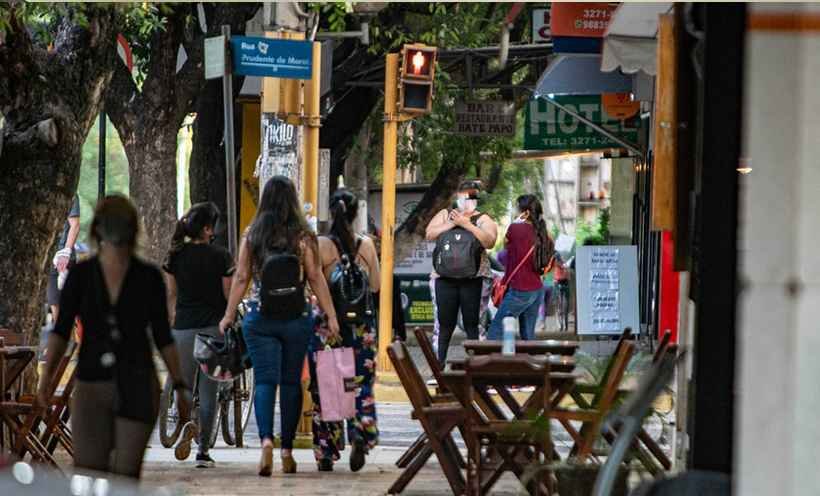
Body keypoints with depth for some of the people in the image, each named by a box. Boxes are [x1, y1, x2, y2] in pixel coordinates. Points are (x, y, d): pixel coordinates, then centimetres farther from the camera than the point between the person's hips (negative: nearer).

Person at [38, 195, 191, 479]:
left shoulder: (148, 277, 2)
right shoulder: (81, 275, 3)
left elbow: (162, 336, 7)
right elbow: (61, 330, 0)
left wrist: (180, 385, 4)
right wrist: (47, 375, -13)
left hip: (137, 386, -1)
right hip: (91, 386, 1)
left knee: (126, 475, -5)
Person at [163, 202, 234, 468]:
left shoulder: (175, 256, 2)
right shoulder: (221, 256, -6)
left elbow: (172, 296, 7)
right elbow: (229, 295, -4)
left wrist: (172, 324, 17)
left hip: (183, 326, 2)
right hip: (214, 326, -2)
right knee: (208, 389, 6)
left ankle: (186, 424, -19)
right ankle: (203, 450, 6)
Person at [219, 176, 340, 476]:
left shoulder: (252, 235, 1)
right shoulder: (303, 237, -3)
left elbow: (241, 278, 1)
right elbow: (316, 279, -4)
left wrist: (229, 316, 8)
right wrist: (331, 316, 0)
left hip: (259, 317, 0)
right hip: (296, 317, 0)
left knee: (265, 380, -1)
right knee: (291, 381, 9)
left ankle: (266, 439, -22)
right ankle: (287, 450, 13)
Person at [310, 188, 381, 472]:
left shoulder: (321, 245, -8)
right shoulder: (366, 245, 0)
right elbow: (375, 286, 6)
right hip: (362, 322, 2)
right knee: (361, 384, 9)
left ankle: (326, 454, 7)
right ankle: (360, 434, -15)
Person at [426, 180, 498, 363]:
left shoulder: (483, 220, 7)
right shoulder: (445, 215, 14)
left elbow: (489, 242, -12)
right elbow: (430, 235, 0)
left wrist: (467, 224, -17)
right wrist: (451, 224, -12)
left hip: (473, 279, -2)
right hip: (445, 278, 2)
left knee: (472, 325, -2)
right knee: (445, 324, 4)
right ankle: (439, 364, 9)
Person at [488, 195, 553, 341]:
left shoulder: (515, 228, -13)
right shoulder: (542, 234, 5)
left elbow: (506, 245, 7)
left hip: (520, 292, -7)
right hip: (538, 290, 7)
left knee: (496, 328, 1)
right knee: (528, 335, 11)